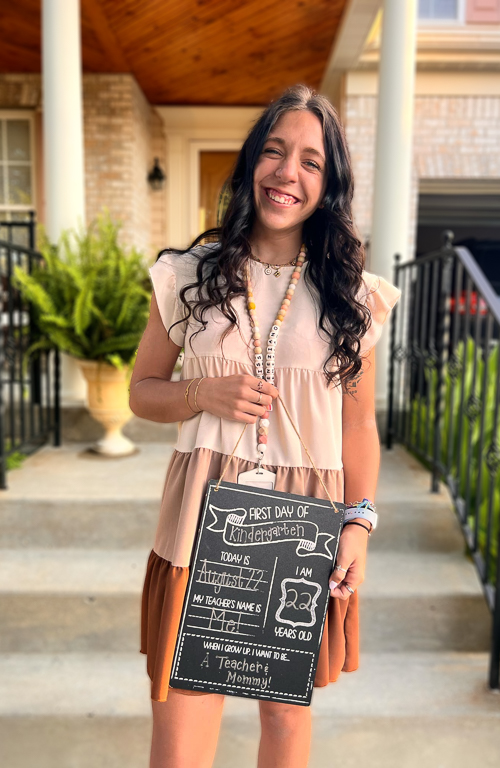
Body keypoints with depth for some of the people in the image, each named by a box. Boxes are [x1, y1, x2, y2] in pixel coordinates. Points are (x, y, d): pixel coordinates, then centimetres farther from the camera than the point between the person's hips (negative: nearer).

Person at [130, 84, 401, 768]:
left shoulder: (351, 295, 2)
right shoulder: (188, 275, 1)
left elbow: (358, 424, 6)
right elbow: (142, 391, 8)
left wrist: (360, 523, -2)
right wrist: (203, 393, -11)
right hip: (204, 513, 0)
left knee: (286, 710, 18)